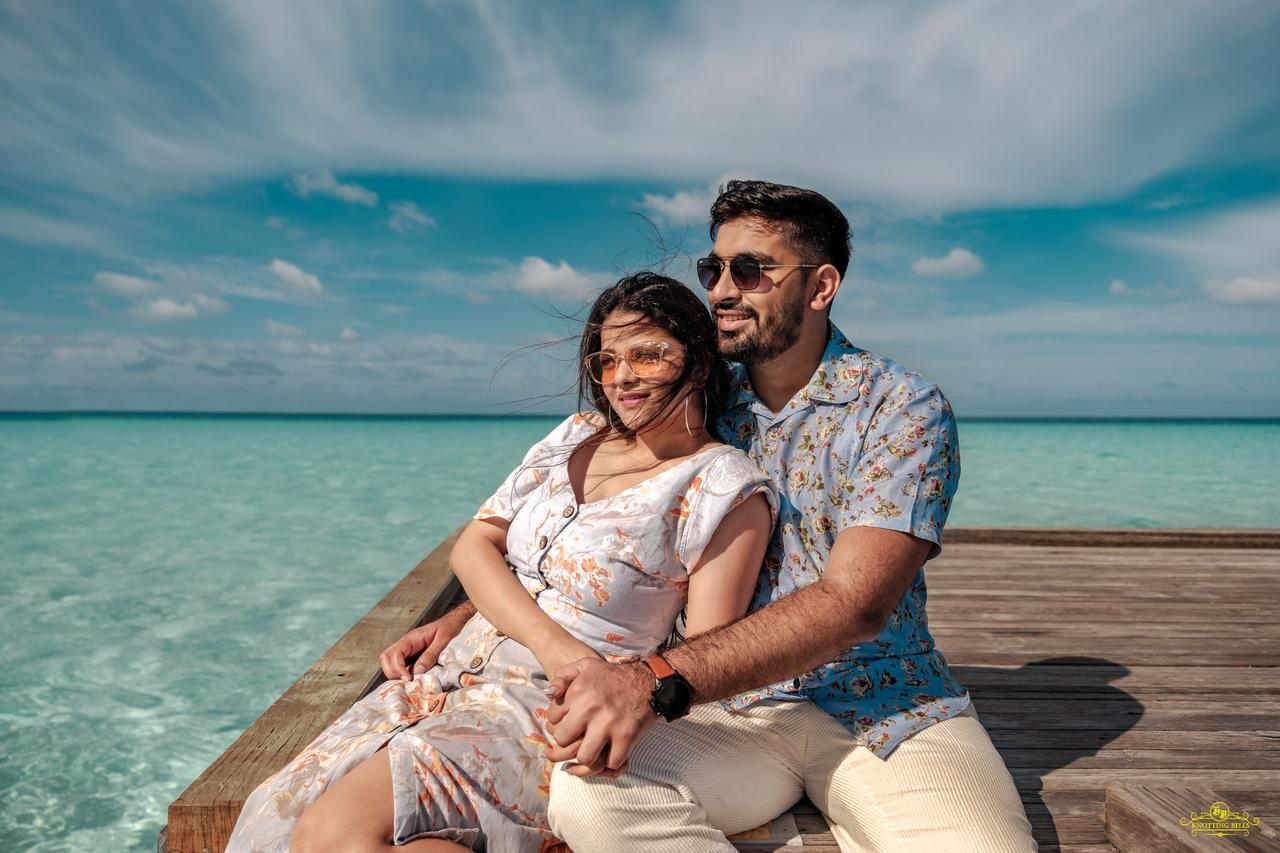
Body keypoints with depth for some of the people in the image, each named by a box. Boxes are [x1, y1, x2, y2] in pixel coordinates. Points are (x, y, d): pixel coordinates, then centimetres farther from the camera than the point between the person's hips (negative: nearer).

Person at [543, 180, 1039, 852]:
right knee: (585, 796, -26)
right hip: (735, 705, 4)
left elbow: (852, 603, -19)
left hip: (884, 707, -3)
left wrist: (656, 680, -30)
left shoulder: (906, 410, -7)